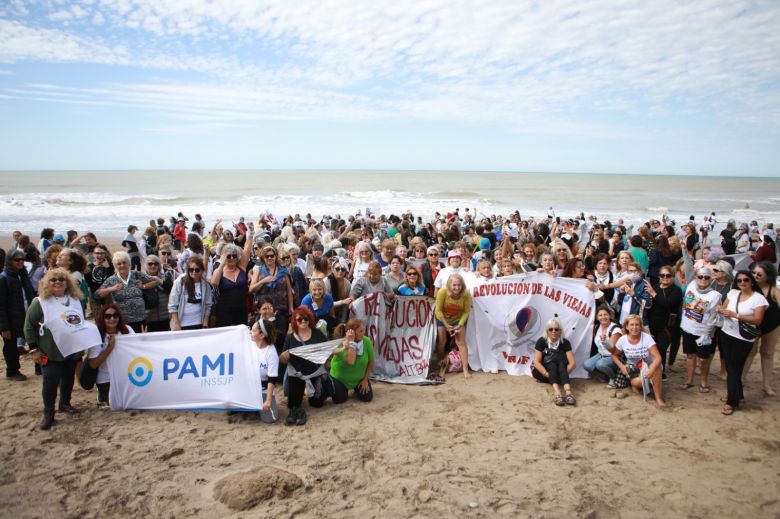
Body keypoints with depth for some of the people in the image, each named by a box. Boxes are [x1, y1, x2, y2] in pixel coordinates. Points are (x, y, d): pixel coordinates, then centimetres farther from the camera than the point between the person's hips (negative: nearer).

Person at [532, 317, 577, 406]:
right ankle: (557, 393, -56)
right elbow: (536, 362, -14)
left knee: (559, 357, -29)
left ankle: (568, 392, -52)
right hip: (543, 373, -1)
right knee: (550, 358, -31)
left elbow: (572, 363, -10)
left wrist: (564, 374, -25)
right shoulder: (541, 341, -6)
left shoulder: (565, 342, -2)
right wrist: (547, 374, -27)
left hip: (559, 374, 1)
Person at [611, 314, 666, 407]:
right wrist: (621, 366, -14)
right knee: (639, 382, -31)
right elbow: (614, 355, 4)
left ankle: (658, 398, -22)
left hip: (648, 367, -1)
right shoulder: (622, 340, -12)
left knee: (656, 369, -37)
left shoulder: (647, 337, -19)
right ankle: (634, 383, 9)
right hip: (633, 368, 1)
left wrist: (652, 370, -44)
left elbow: (658, 357, -26)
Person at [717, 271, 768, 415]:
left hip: (743, 339, -5)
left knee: (734, 369, 0)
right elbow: (723, 309, 8)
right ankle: (737, 394, 33)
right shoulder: (733, 293, 4)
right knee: (730, 366, 14)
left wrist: (735, 315, -25)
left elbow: (758, 320, -18)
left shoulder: (759, 298, -11)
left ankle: (732, 401, 10)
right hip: (726, 334, 5)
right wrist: (721, 310, -16)